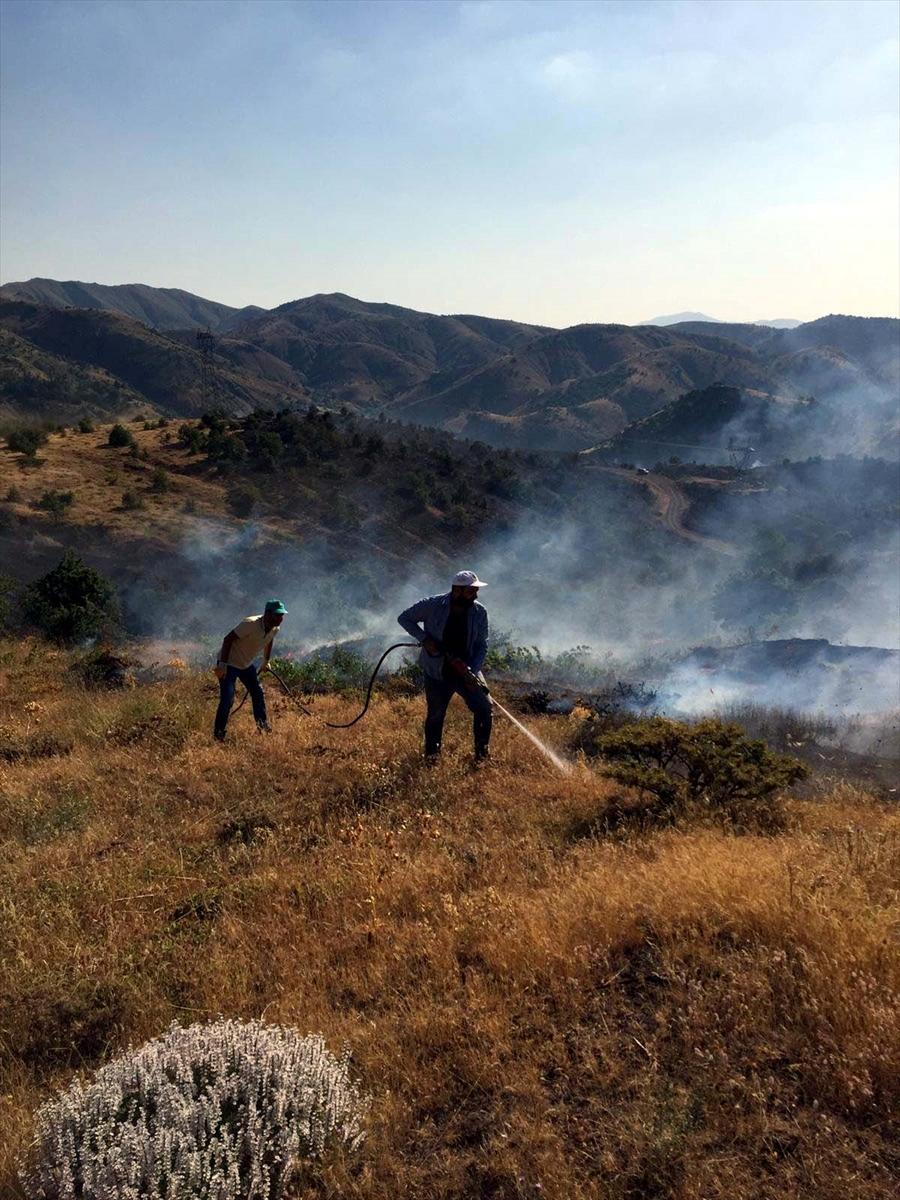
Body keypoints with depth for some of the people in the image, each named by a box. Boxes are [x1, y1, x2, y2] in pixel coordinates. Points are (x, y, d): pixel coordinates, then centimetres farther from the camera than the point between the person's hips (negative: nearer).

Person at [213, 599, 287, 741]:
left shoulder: (274, 629, -7)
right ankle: (218, 734, 0)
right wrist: (222, 664, -29)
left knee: (258, 694, 10)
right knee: (227, 699, -13)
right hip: (229, 663, -8)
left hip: (247, 664, 8)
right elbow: (228, 639, -28)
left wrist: (266, 662, 21)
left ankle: (264, 727, 24)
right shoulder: (251, 624, -31)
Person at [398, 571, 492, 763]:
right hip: (438, 673, -2)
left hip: (466, 670, 2)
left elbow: (482, 645, -2)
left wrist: (473, 672, -15)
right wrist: (424, 639, -17)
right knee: (435, 715, 8)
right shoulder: (432, 605, -14)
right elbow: (404, 618, -3)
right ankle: (431, 753, 32)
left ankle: (482, 752, 8)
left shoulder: (479, 612, -8)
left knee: (485, 709, -10)